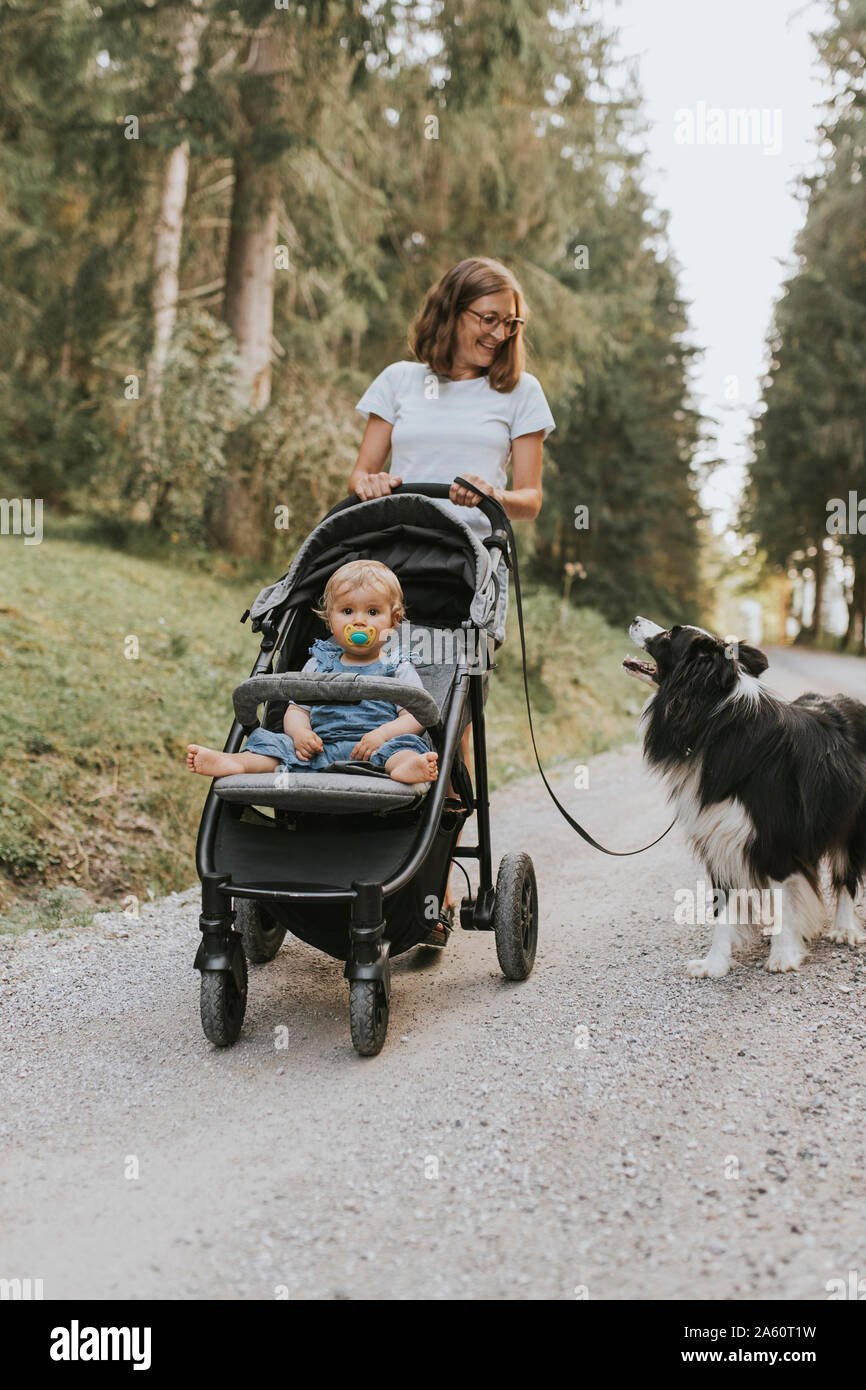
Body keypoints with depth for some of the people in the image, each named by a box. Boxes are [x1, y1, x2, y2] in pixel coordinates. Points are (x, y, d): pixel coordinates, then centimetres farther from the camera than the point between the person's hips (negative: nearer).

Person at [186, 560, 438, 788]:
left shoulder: (398, 670, 12)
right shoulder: (318, 665, 21)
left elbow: (417, 718, 0)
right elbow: (296, 710, 16)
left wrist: (383, 734, -20)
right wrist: (300, 732, -8)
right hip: (320, 749, 3)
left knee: (403, 745, -35)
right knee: (277, 742, -19)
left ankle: (405, 768, -68)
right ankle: (237, 763, -47)